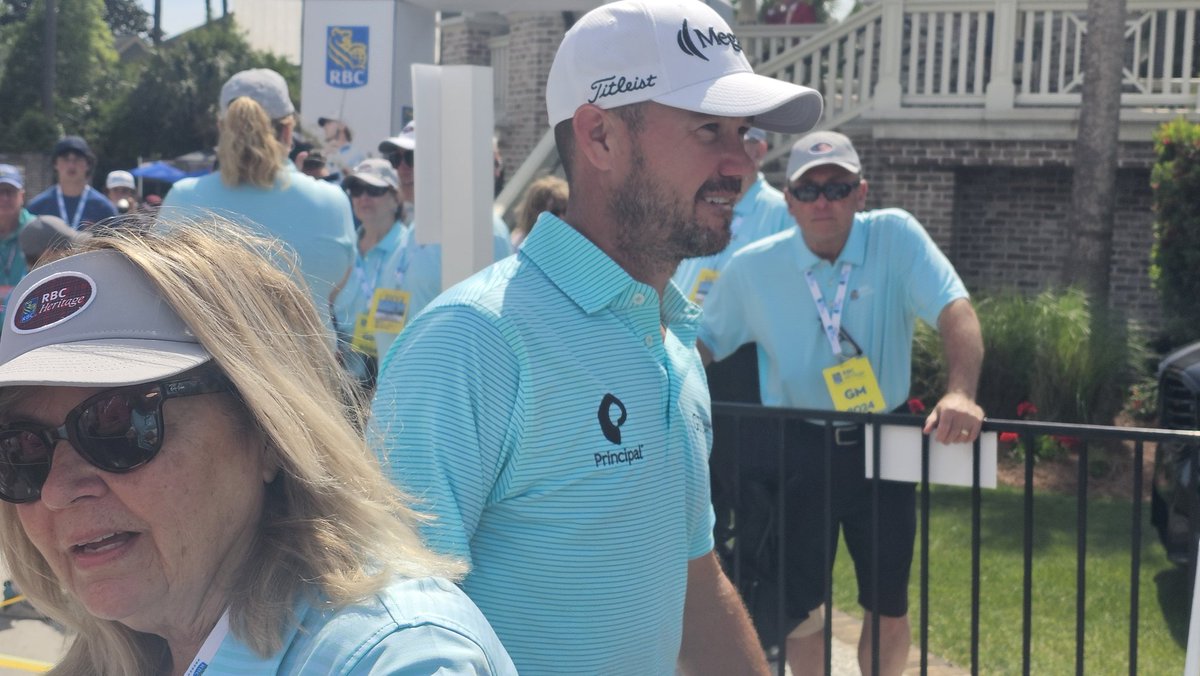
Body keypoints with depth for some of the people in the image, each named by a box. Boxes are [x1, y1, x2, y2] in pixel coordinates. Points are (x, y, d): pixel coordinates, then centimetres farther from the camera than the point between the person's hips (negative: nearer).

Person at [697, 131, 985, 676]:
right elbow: (707, 342, 6)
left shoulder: (895, 236, -11)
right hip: (798, 448, 1)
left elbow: (955, 312, -21)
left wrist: (961, 393, -38)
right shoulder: (752, 268, -6)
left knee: (888, 607, 11)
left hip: (882, 446, 0)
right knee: (799, 605, 10)